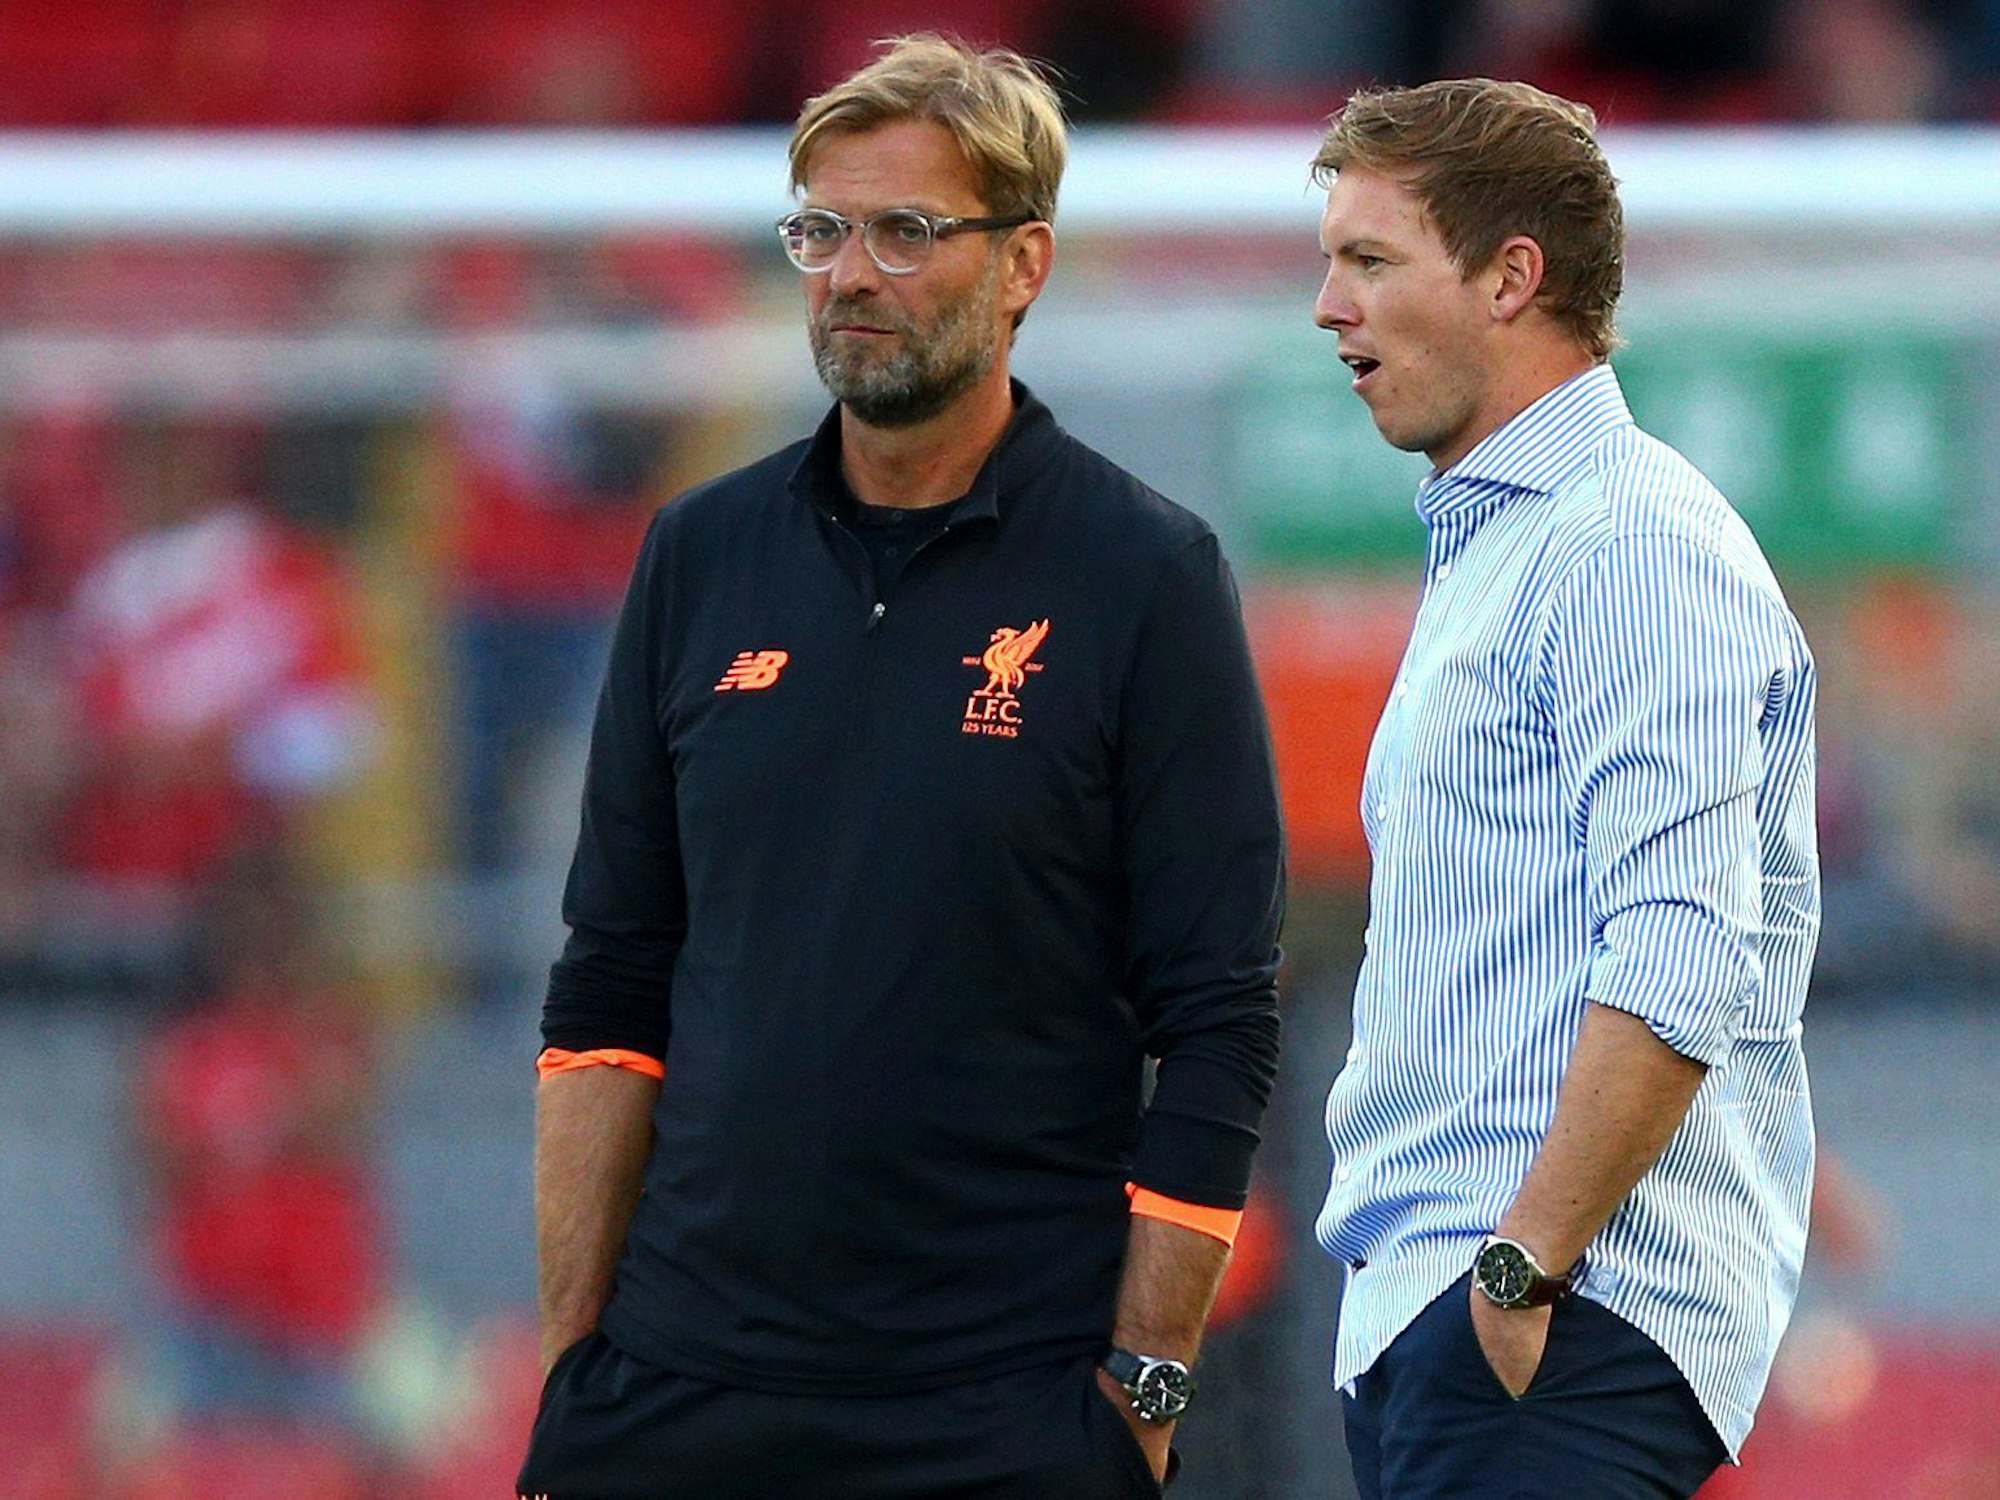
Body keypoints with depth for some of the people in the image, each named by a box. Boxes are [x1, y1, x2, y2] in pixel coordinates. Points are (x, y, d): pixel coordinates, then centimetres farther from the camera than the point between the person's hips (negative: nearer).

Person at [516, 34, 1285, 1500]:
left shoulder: (1145, 577, -3)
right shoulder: (703, 556, 9)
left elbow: (1218, 1034, -5)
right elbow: (608, 993, 12)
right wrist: (572, 1352, 6)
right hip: (687, 1382, 3)